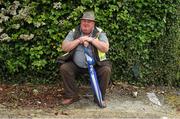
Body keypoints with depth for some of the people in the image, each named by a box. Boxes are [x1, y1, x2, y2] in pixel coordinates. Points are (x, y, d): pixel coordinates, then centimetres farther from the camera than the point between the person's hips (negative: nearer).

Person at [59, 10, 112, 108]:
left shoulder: (99, 33, -3)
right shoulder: (74, 32, 2)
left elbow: (106, 48, -16)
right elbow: (64, 47, -7)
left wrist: (91, 39, -20)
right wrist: (79, 40, -15)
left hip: (96, 65, -1)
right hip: (76, 65, 2)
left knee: (106, 70, -26)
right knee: (64, 68, -20)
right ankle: (72, 96, -5)